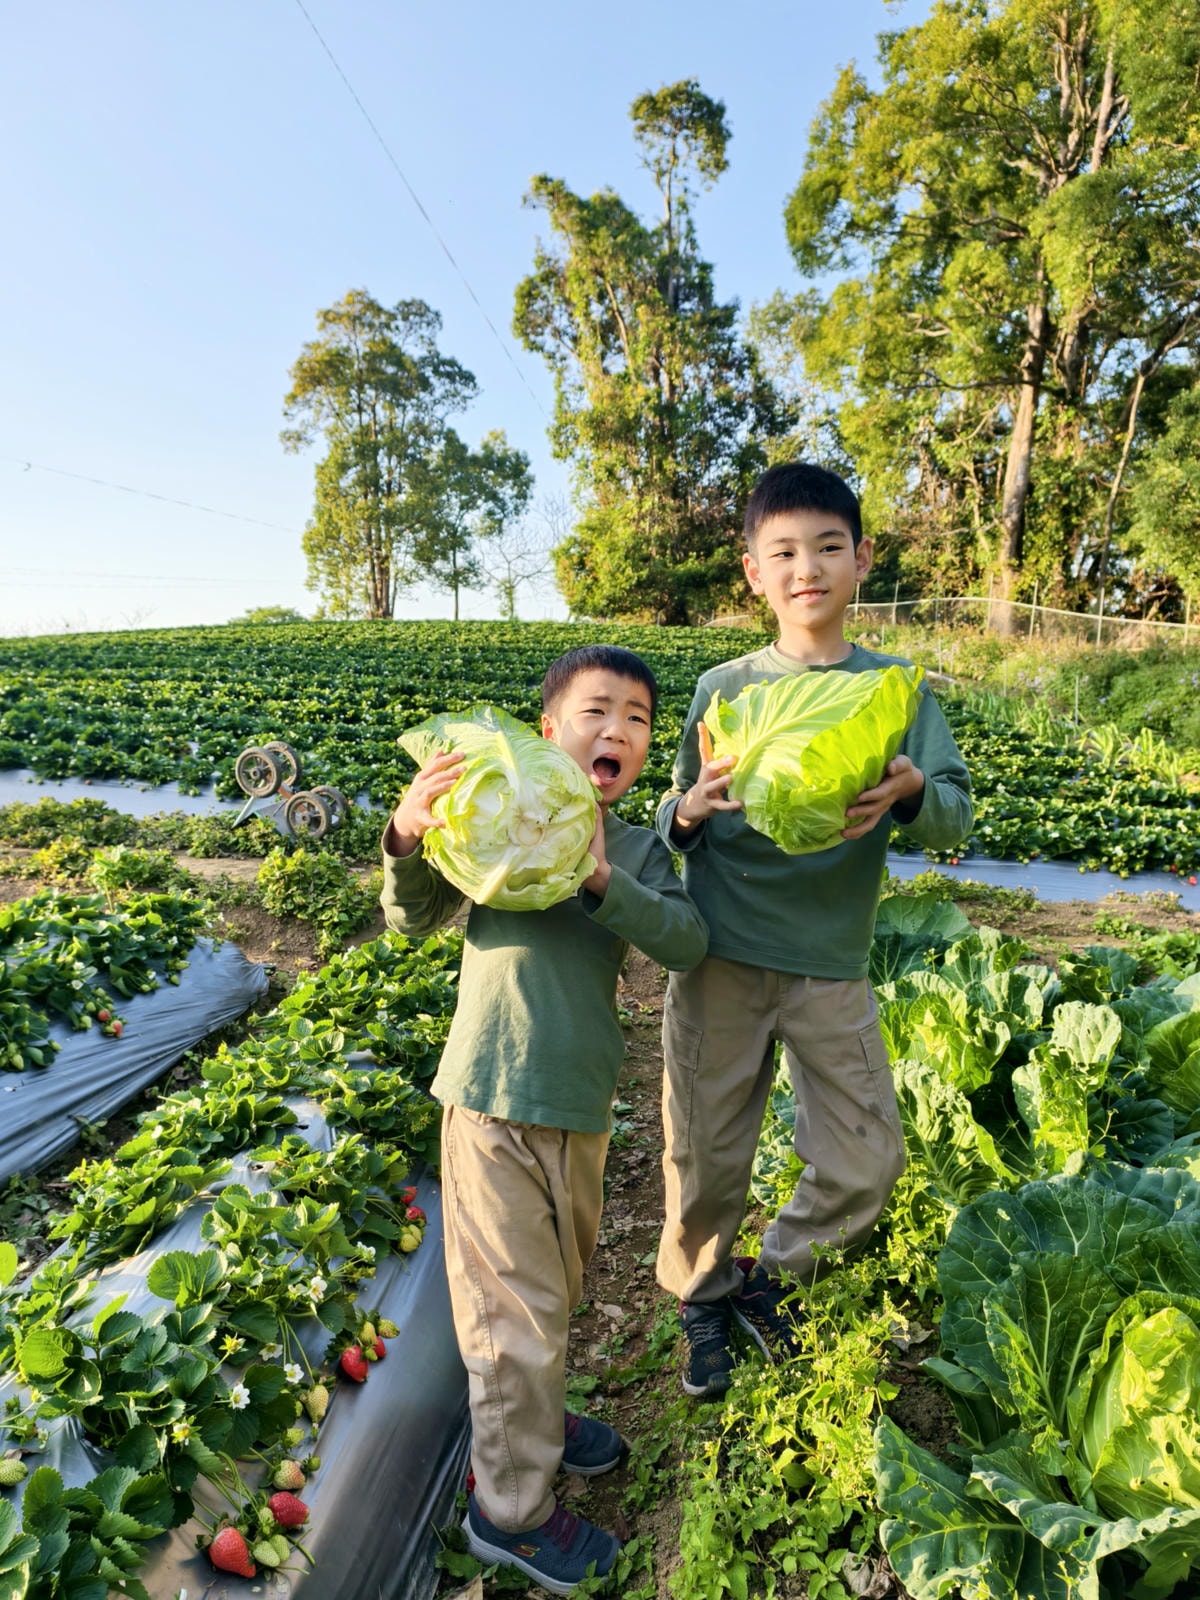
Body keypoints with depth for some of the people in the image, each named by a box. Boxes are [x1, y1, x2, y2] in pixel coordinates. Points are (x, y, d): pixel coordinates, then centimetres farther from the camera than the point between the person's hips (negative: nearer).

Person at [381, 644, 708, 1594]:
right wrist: (407, 839, -26)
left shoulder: (640, 850, 3)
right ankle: (512, 1508, 31)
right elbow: (415, 920, -7)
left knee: (560, 1283, 25)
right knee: (517, 1306, 7)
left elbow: (688, 944, -13)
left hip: (583, 1102, 5)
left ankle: (530, 1418, 52)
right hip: (494, 1097, -4)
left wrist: (602, 881, -28)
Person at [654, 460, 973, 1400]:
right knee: (706, 1160, 10)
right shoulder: (724, 688, 0)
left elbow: (956, 821, -5)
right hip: (720, 959, -1)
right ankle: (702, 1300, 40)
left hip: (833, 968, 1)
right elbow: (674, 825, 2)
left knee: (869, 1163, 6)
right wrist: (689, 810, -22)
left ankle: (771, 1281, 36)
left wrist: (907, 794, -27)